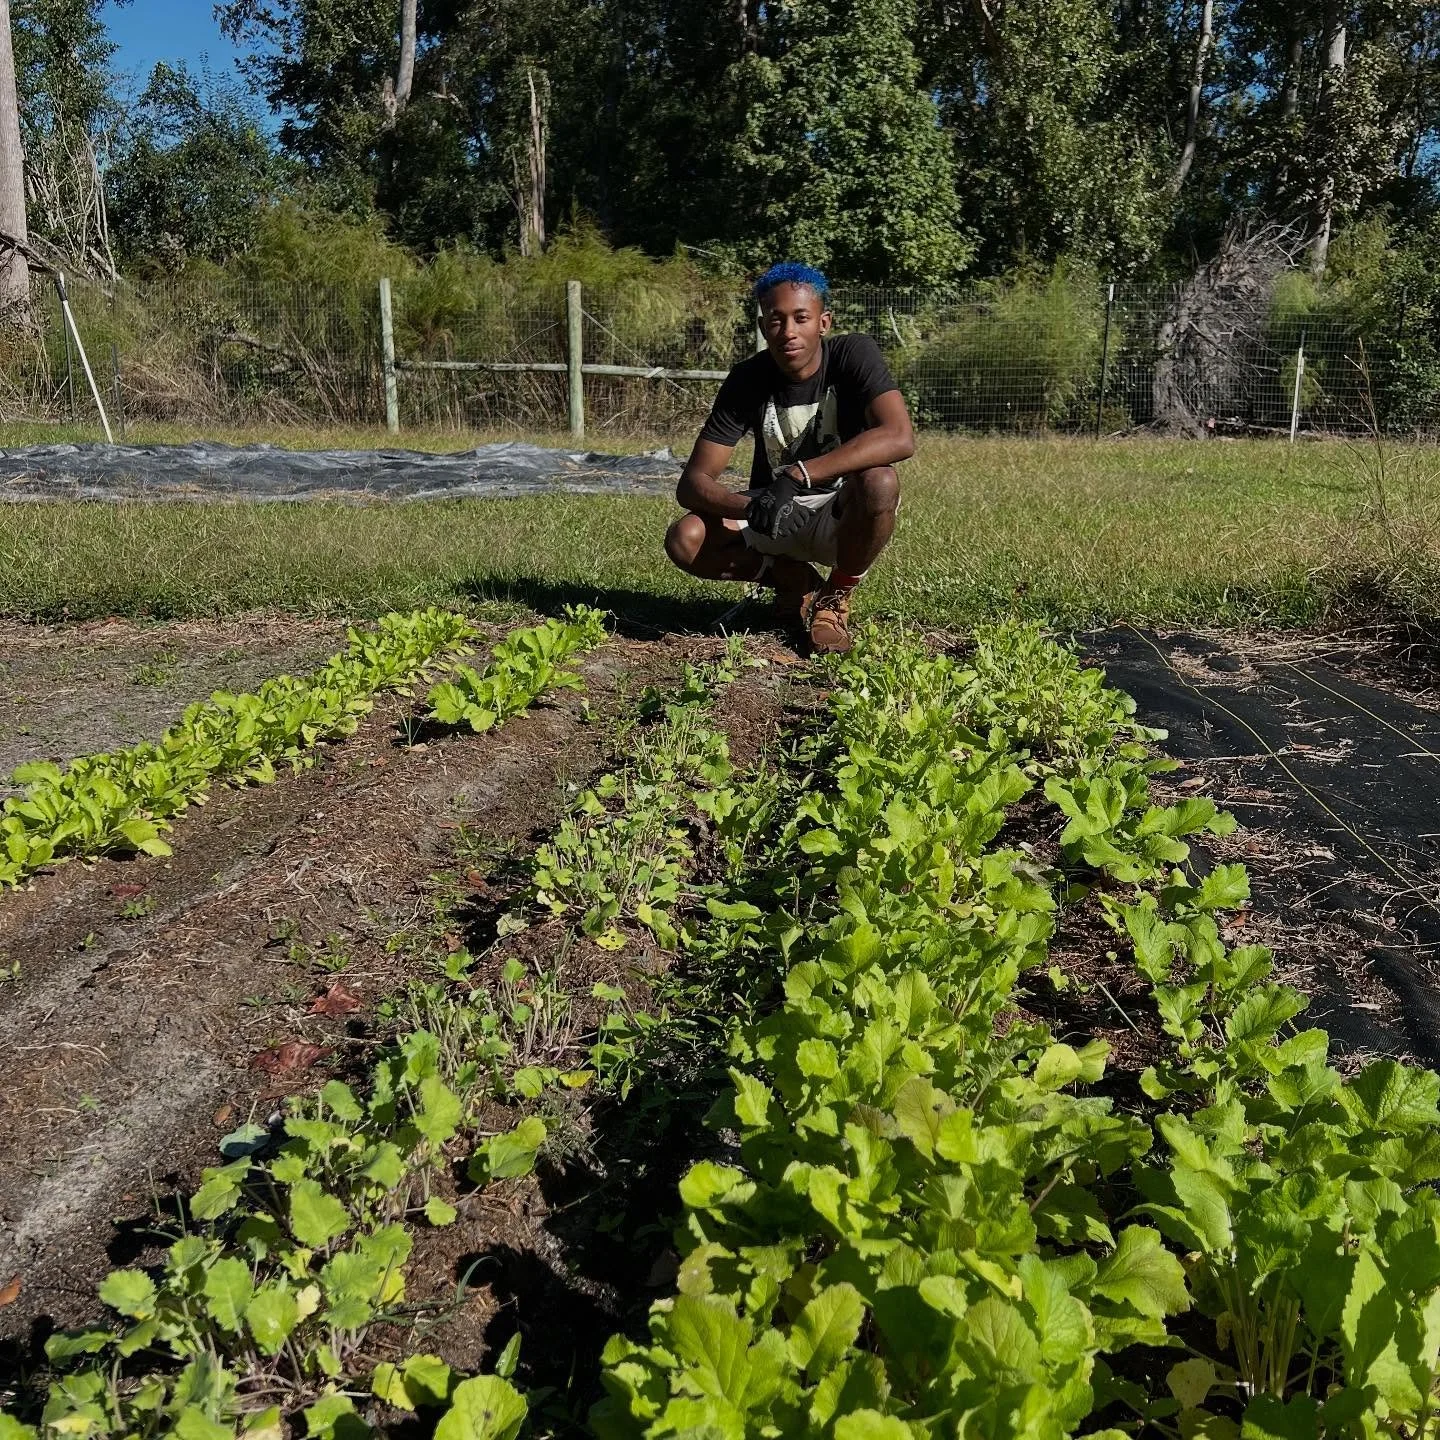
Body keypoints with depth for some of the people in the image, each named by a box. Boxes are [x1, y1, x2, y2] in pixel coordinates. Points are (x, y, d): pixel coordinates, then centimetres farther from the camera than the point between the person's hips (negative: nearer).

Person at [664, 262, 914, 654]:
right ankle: (797, 583, 3)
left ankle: (835, 598, -7)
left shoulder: (853, 354, -17)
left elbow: (900, 438, -34)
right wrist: (750, 507, -38)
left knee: (879, 482, -36)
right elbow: (692, 483, -15)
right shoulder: (748, 379, -12)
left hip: (843, 518, -2)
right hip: (774, 517, 2)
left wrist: (797, 475, -40)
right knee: (685, 540, -23)